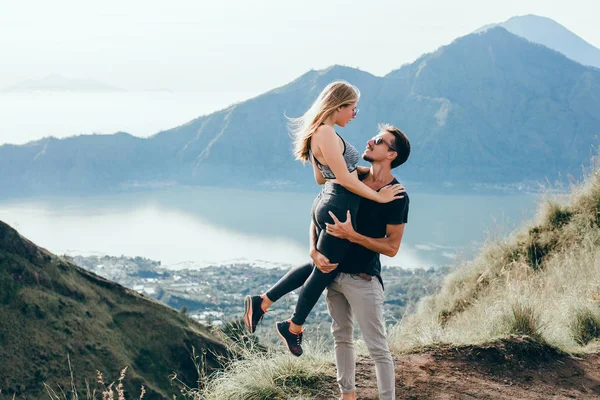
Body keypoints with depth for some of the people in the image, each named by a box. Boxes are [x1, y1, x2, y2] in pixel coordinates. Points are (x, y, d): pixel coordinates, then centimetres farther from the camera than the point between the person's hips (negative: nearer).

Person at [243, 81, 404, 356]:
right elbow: (345, 180, -19)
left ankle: (262, 303, 23)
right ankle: (294, 328, 23)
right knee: (324, 272, 7)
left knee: (319, 265, 22)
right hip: (339, 208, -10)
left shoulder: (318, 132, 13)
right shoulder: (327, 134, -19)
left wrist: (357, 170, 23)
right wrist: (378, 196, -10)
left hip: (325, 203, 10)